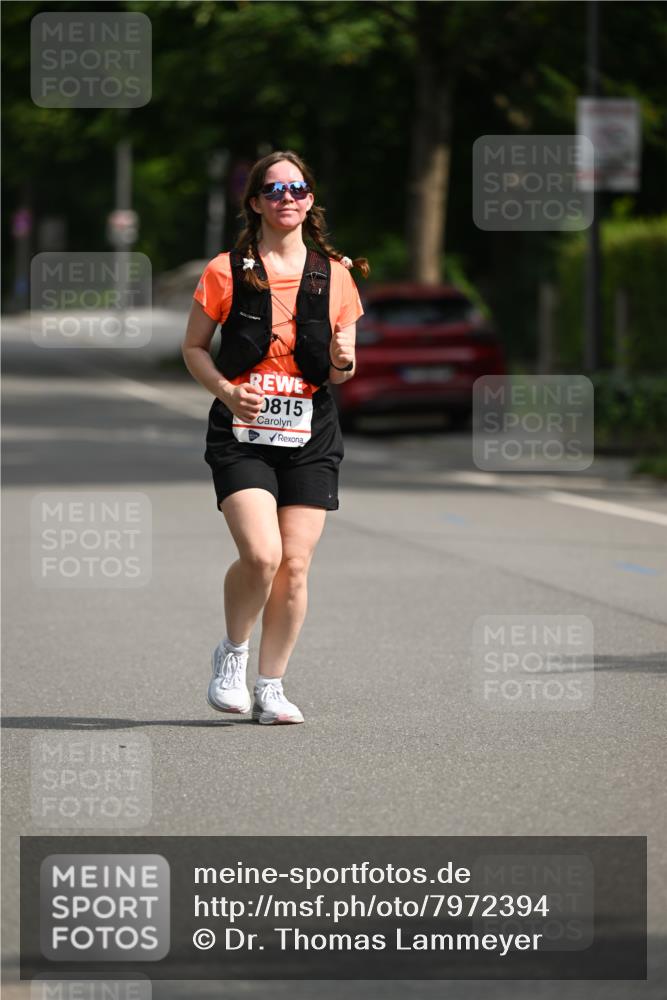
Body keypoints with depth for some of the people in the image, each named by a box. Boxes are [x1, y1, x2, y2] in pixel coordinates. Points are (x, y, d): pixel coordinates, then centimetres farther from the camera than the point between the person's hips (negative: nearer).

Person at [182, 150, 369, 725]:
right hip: (241, 434, -3)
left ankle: (271, 686, 12)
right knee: (261, 554, -19)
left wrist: (343, 364, -11)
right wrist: (227, 390, -11)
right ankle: (232, 655, 7)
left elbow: (341, 367, 13)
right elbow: (194, 347, 7)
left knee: (295, 565, -2)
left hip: (311, 438, 3)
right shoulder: (227, 272, 1)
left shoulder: (334, 274, 7)